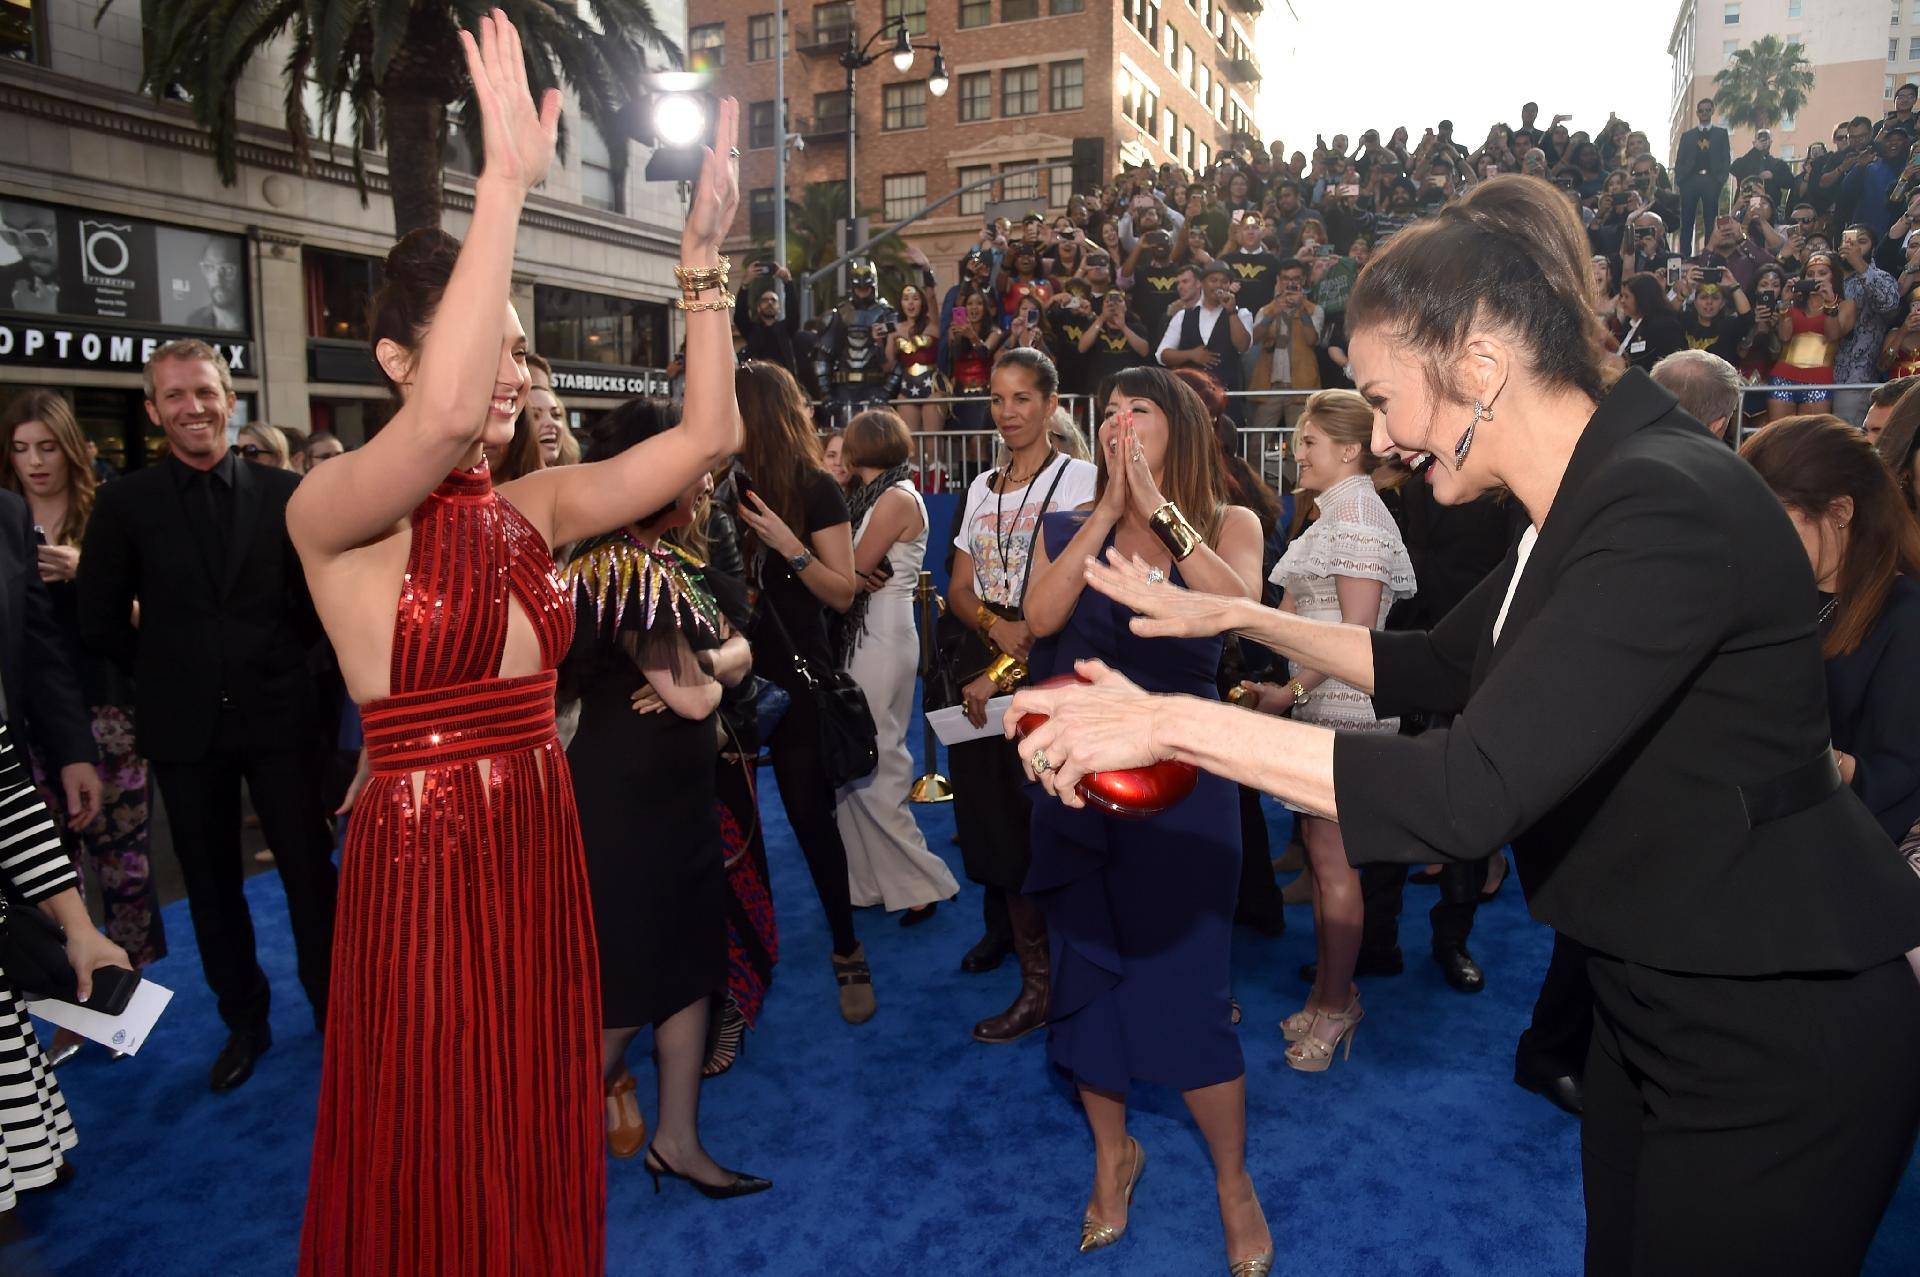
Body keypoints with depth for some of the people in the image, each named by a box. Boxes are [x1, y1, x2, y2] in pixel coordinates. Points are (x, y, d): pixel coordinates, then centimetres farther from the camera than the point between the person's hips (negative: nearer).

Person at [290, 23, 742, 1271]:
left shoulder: (534, 506, 5)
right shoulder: (333, 511, -12)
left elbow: (710, 433, 0)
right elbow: (447, 415, -35)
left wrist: (703, 254, -6)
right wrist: (507, 185, -30)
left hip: (542, 853, 6)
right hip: (422, 864, -5)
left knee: (542, 1160, 20)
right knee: (434, 1177, 12)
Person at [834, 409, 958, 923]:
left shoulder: (897, 498, -12)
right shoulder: (875, 496, 14)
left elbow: (849, 574, -15)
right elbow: (852, 571, 5)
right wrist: (845, 575, -13)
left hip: (881, 639, -9)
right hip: (865, 635, 9)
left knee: (872, 766, -5)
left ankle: (920, 880, 5)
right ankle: (874, 878, 20)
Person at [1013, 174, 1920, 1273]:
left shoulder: (1668, 510, -28)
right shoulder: (1585, 503, 3)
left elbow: (1466, 797, -34)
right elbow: (1439, 665, 14)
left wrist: (1174, 722, -30)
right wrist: (1239, 616, 9)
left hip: (1777, 1039, -9)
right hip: (1658, 1001, 9)